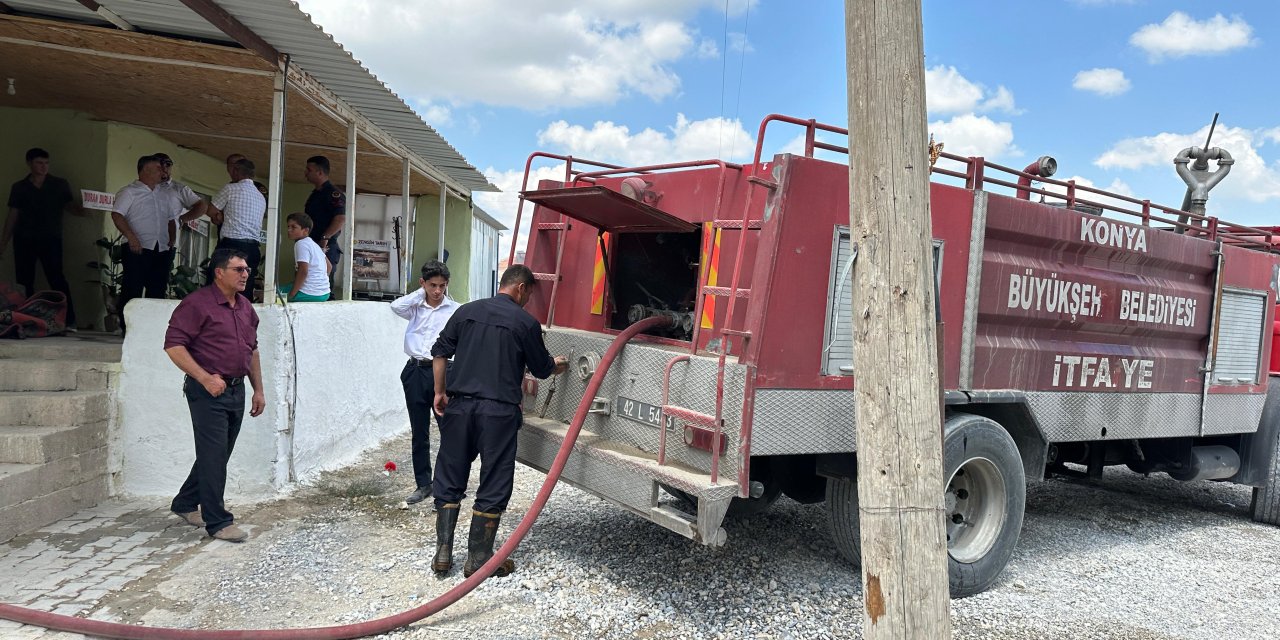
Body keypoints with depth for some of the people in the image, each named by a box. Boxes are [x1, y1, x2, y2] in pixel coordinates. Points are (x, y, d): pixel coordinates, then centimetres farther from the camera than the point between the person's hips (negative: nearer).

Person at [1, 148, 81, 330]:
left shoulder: (60, 185, 9)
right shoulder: (19, 188, 12)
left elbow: (72, 205, 2)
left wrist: (84, 208, -22)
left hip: (51, 239, -2)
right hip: (24, 240, 2)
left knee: (57, 279, -14)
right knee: (24, 281, 1)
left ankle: (69, 321, -18)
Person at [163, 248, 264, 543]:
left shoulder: (246, 308, 13)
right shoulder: (198, 303, -11)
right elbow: (174, 345, -15)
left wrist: (258, 390, 17)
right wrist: (205, 378, -20)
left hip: (236, 390, 8)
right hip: (208, 392, -8)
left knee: (217, 455, 16)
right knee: (213, 456, -5)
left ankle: (185, 504, 35)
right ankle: (218, 522, 3)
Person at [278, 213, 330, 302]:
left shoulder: (301, 244, -12)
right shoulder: (313, 244, 16)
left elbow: (303, 271, -21)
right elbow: (329, 266, 21)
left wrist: (291, 295, -17)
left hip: (311, 294, -10)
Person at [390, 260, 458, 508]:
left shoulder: (455, 310, 1)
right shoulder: (415, 308, 8)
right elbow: (396, 306, -13)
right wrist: (420, 292, -2)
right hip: (416, 371, 3)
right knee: (419, 432, 10)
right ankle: (423, 483, 21)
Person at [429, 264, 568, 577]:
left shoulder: (467, 311, 9)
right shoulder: (526, 323, -2)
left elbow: (440, 352, 7)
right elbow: (541, 368, 8)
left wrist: (440, 392, 14)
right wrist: (558, 365, 28)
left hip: (459, 407, 4)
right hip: (498, 412, -4)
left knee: (449, 481, 14)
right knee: (493, 487, 6)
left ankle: (443, 552, 15)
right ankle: (478, 559, 12)